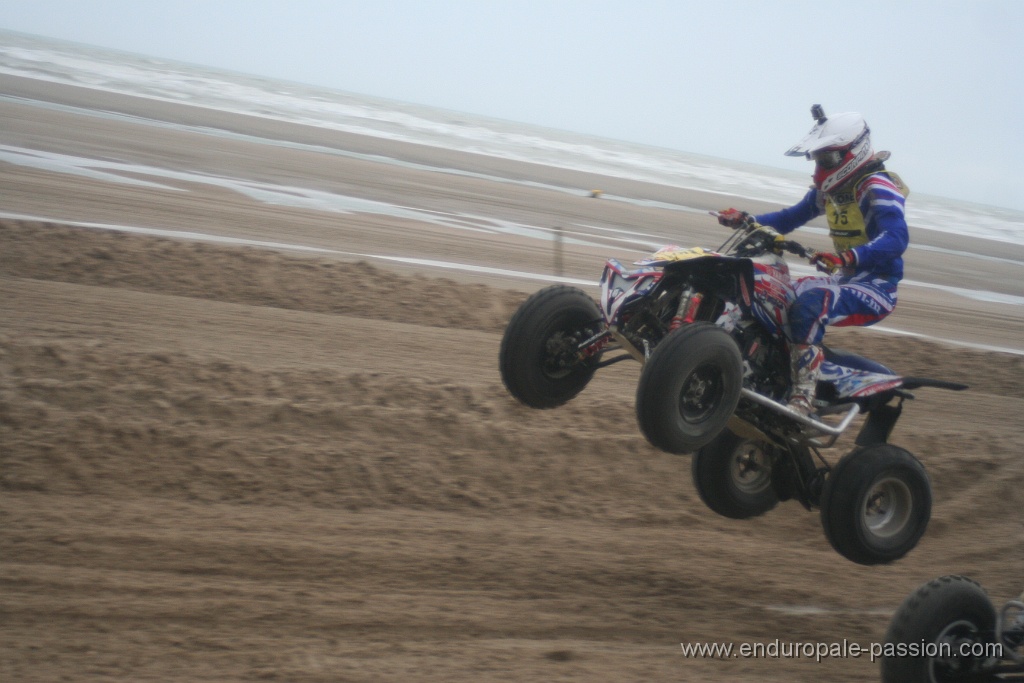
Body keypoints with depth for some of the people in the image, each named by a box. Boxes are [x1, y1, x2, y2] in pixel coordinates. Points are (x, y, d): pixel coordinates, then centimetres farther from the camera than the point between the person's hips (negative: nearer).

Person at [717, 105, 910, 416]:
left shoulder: (877, 187, -17)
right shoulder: (829, 189, 11)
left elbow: (896, 238, -33)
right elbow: (790, 218, 22)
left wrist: (849, 257, -49)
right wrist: (744, 220, 6)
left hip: (876, 288, -10)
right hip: (844, 279, 10)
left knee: (809, 303, -36)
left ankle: (803, 395, -38)